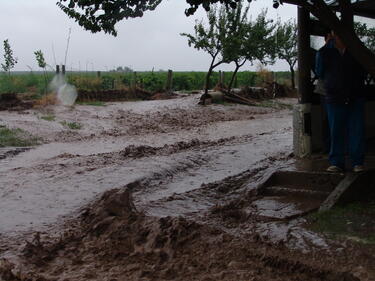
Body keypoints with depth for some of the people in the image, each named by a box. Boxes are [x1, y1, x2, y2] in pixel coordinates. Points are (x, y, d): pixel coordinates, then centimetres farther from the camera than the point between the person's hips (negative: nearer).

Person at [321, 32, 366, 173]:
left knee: (357, 131, -1)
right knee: (336, 132, 2)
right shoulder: (327, 53, 7)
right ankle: (336, 162, 9)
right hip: (334, 99, 0)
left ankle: (357, 162, 5)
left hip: (356, 99, 0)